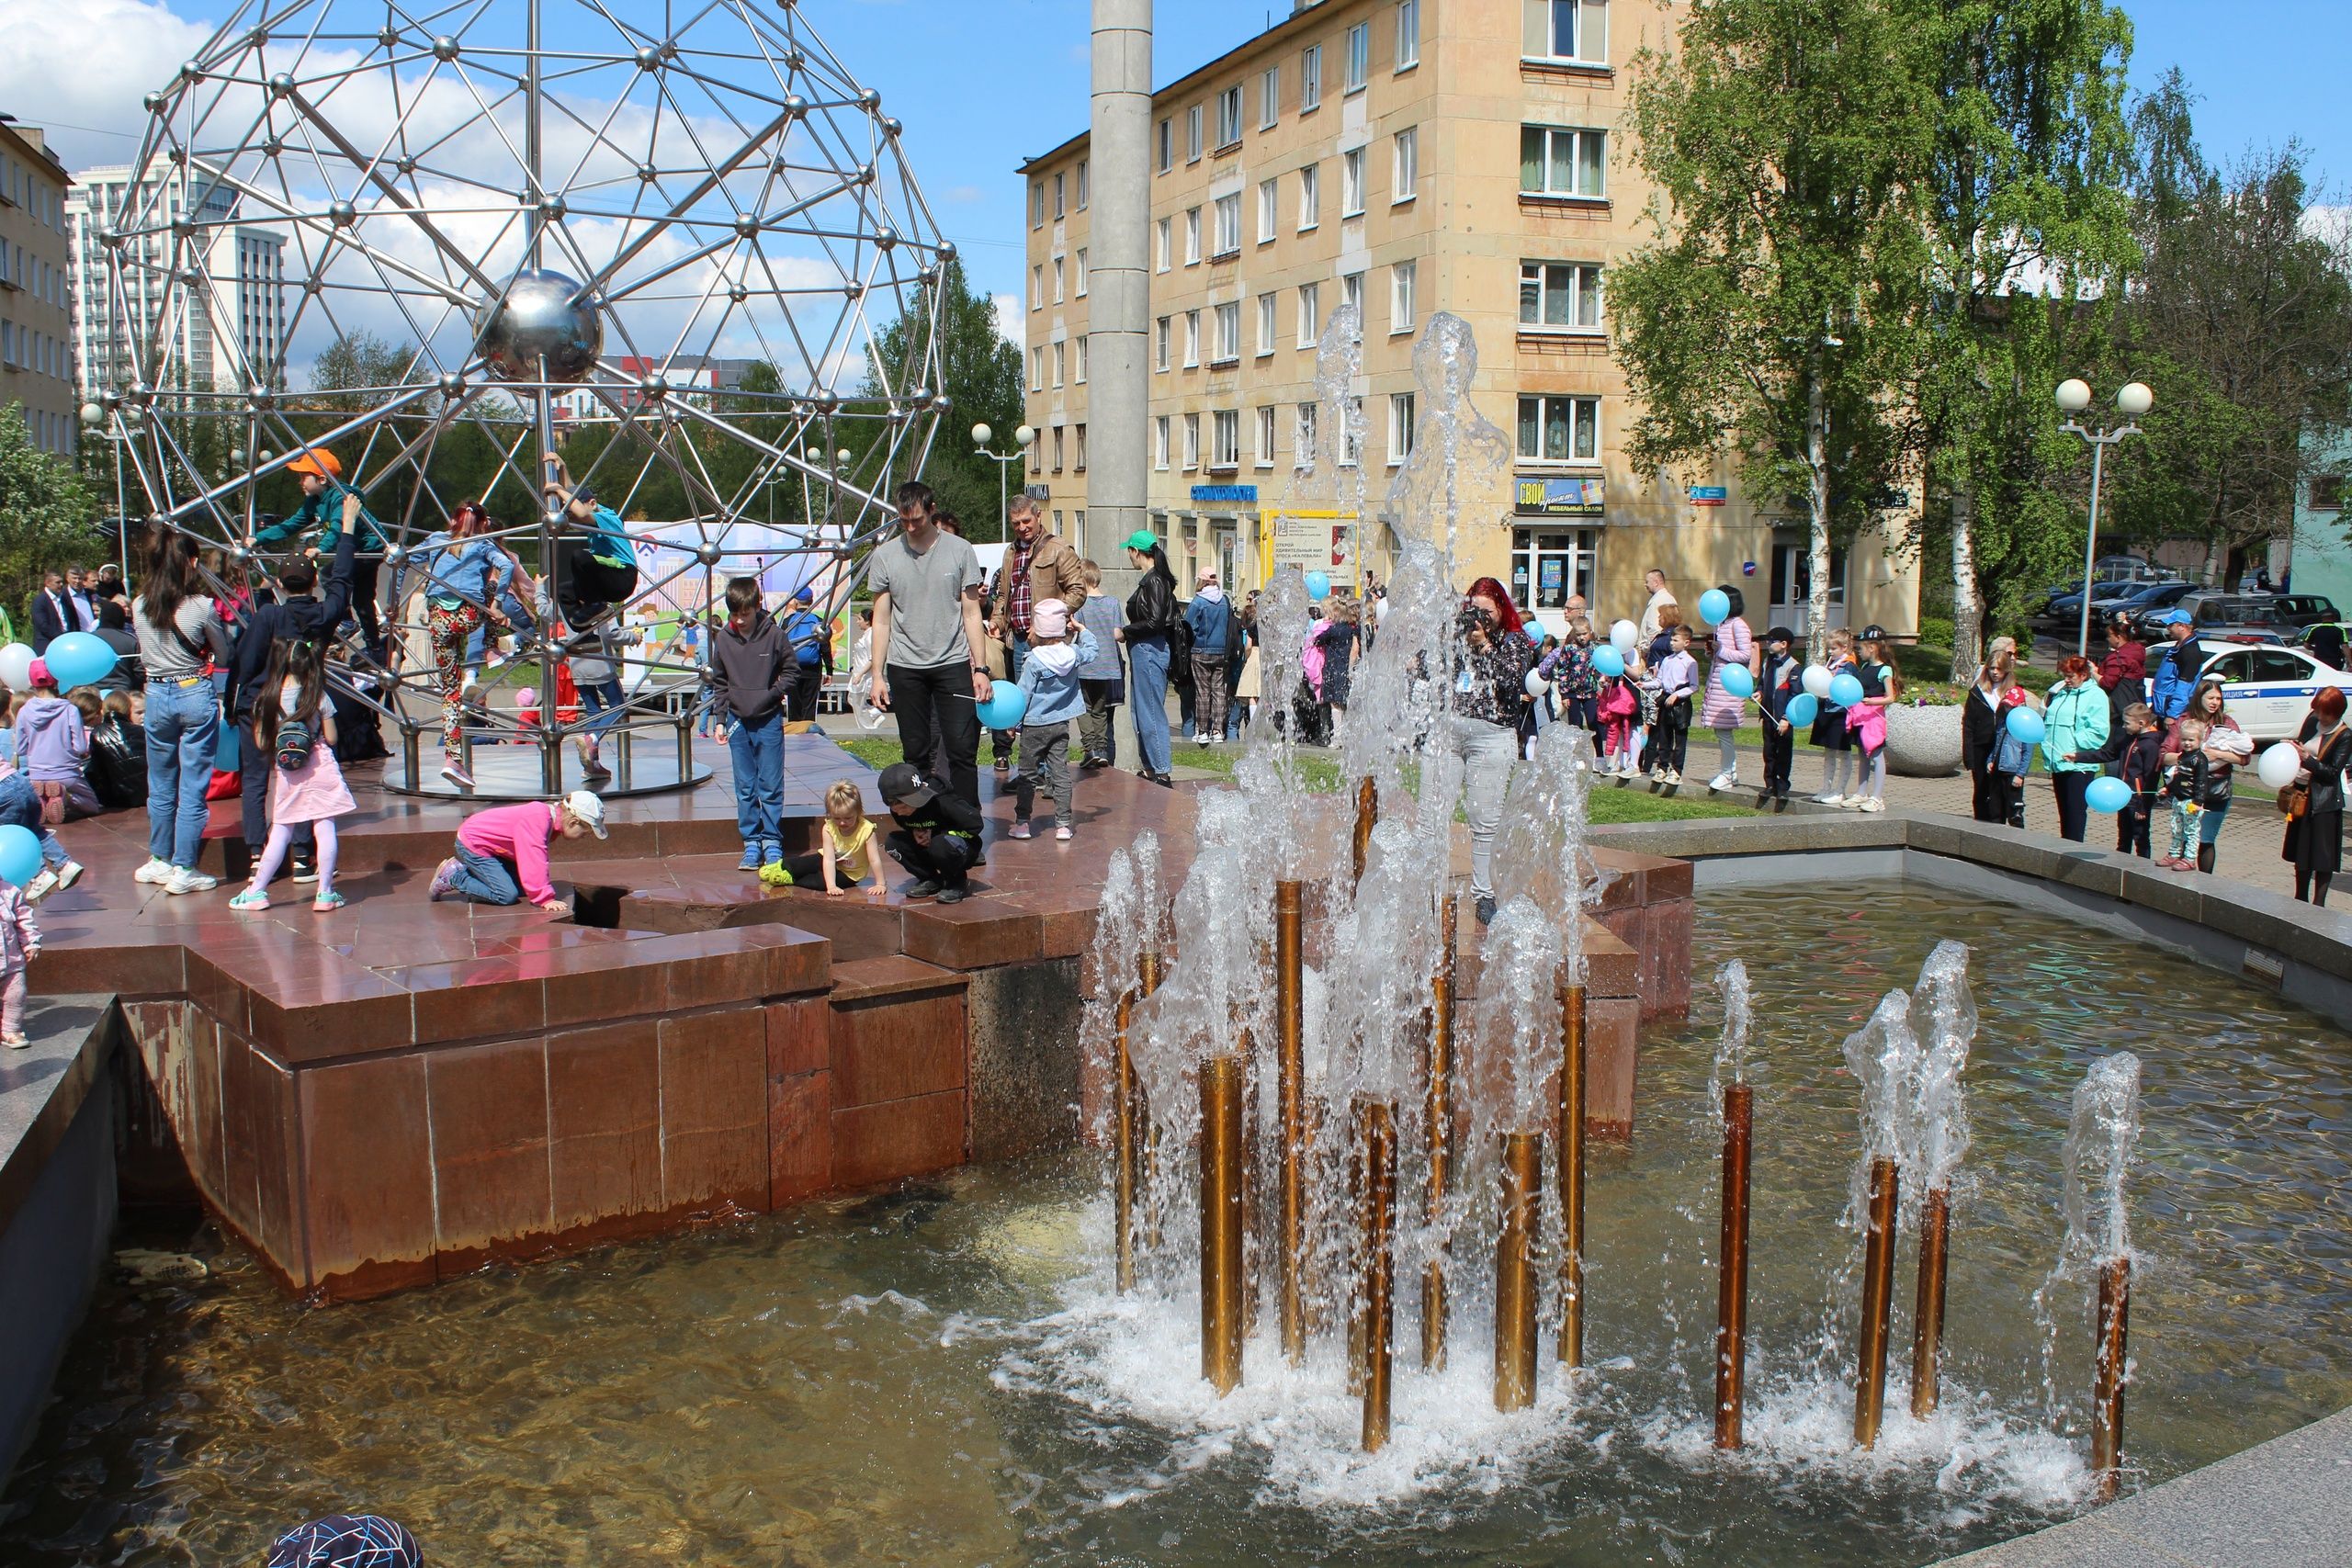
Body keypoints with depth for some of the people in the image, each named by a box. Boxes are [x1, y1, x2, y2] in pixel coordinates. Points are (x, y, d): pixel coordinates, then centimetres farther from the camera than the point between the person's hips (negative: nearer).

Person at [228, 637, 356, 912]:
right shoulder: (319, 697, -5)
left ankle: (257, 891, 14)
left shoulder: (268, 698, -1)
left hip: (285, 774, 2)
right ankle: (325, 892, 2)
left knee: (280, 833, 10)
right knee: (325, 829, 1)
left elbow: (261, 742, 2)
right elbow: (331, 738, 0)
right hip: (320, 768, -2)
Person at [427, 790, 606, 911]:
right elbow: (534, 862, -35)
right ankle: (451, 878, -1)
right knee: (507, 895, -17)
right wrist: (546, 899, -34)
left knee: (522, 889, 2)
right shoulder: (537, 820, -32)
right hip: (472, 843, -10)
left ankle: (466, 869, 15)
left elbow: (536, 860, 10)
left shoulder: (551, 813, -2)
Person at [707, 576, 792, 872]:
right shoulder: (723, 638, 0)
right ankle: (751, 843, 14)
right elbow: (719, 682, 9)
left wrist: (771, 694, -12)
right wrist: (720, 719, 6)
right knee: (745, 788, 7)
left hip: (769, 721, -2)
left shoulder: (774, 634, -8)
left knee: (771, 786, 1)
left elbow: (790, 672, 2)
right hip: (738, 722, 3)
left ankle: (772, 842, 11)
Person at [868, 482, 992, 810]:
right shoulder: (884, 556, 5)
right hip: (905, 668, 1)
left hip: (953, 663, -1)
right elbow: (881, 620, 8)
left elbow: (971, 615, 4)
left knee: (962, 748, -5)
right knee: (916, 752, 6)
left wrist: (981, 668, -3)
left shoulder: (960, 551, 2)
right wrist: (878, 675, 2)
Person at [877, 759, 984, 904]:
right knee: (893, 843, -16)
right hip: (928, 851, 6)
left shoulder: (941, 801, -29)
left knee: (940, 845, -38)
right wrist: (915, 834, -15)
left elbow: (974, 825, -25)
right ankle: (931, 881, 0)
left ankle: (958, 882, -9)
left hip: (964, 850, -6)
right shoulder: (898, 812, -10)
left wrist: (934, 835, -21)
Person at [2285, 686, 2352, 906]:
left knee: (2323, 856, -1)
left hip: (2325, 801, -6)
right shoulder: (2312, 721, 4)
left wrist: (2307, 760, -24)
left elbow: (2333, 772, -14)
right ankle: (2300, 901, 27)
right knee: (2301, 852, 15)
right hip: (2302, 795, 6)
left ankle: (2318, 904, 5)